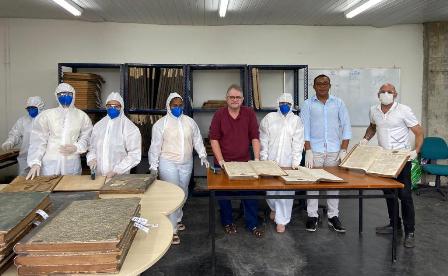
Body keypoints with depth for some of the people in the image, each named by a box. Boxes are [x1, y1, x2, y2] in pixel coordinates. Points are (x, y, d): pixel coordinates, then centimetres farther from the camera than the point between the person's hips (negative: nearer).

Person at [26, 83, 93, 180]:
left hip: (72, 163, 1)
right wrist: (35, 162, -9)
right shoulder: (46, 115, 1)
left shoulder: (82, 116, 6)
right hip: (50, 162, -1)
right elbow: (38, 140, -2)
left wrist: (76, 148, -12)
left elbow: (86, 138, 6)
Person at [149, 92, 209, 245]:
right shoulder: (161, 123, -7)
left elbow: (197, 140, 11)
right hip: (168, 164, -5)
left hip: (186, 164, 5)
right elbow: (155, 146, -7)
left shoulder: (190, 121, 5)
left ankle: (176, 220, 36)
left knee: (183, 194, 16)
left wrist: (203, 156, 3)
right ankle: (172, 229, 3)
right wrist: (153, 166, -9)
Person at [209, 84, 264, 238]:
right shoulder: (219, 114, -5)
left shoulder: (249, 114, -1)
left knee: (250, 193, 6)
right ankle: (227, 223, 30)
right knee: (223, 195, 11)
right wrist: (220, 160, -12)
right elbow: (214, 139, -6)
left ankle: (252, 224, 22)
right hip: (223, 163, 0)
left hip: (245, 162, 1)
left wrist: (257, 159, -9)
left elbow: (255, 138, -2)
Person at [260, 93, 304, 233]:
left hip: (287, 161, -1)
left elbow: (298, 143, -1)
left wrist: (295, 162, -9)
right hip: (271, 160, 1)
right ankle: (274, 208, 38)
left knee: (286, 191, -1)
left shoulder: (296, 120, 4)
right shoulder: (269, 118, 5)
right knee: (270, 188, 6)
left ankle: (281, 220, 15)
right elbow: (263, 140, 3)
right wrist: (264, 159, -3)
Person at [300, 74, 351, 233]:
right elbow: (304, 129, -1)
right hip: (315, 150, -1)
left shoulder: (338, 103, 8)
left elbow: (346, 127, 6)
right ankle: (312, 216, 10)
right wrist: (308, 151, -9)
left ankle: (333, 217, 15)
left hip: (334, 151, 2)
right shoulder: (308, 104, 4)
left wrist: (343, 150, -2)